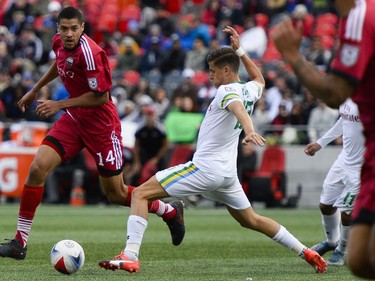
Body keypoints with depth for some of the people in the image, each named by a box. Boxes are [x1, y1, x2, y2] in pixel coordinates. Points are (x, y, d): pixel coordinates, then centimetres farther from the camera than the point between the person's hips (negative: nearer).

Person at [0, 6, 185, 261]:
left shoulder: (90, 53, -26)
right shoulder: (59, 42, -3)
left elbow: (101, 96, -23)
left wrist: (59, 105, -21)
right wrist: (35, 90, 28)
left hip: (101, 124, -6)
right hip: (74, 119, 7)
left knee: (116, 194, 4)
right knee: (38, 168, -11)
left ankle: (171, 211, 30)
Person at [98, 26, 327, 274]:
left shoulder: (227, 90, -13)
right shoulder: (250, 90, 10)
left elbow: (239, 108, -35)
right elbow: (259, 80, 35)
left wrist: (249, 131, -55)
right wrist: (239, 51, 29)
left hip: (205, 167, -9)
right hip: (227, 172, 9)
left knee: (141, 194, -9)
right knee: (251, 220, 24)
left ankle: (130, 256, -22)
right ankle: (306, 253, 20)